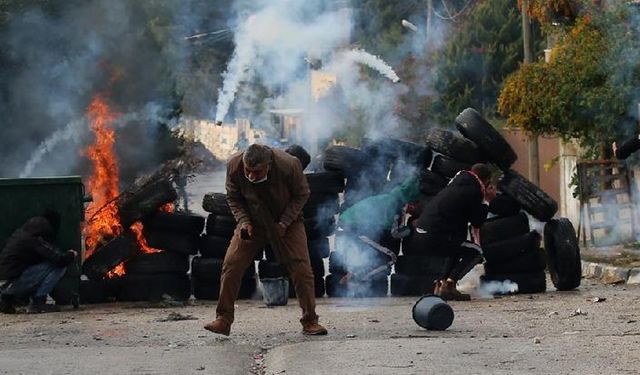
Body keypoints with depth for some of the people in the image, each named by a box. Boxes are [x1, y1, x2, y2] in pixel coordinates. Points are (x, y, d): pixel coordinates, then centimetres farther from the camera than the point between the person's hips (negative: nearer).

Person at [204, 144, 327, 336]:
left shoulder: (289, 165, -30)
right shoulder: (234, 166, -23)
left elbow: (301, 195, -11)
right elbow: (233, 198, -4)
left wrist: (284, 223, -19)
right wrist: (243, 222, -19)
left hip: (287, 222, -1)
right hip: (252, 222, 2)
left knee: (301, 268, -10)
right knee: (231, 265, -12)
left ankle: (310, 322, 5)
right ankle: (223, 320, -1)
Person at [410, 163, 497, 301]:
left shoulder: (456, 184, 21)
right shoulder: (473, 191, -6)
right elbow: (477, 222, 0)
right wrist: (486, 200, 10)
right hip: (434, 238, -9)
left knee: (459, 248, 31)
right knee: (476, 252, 3)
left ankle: (441, 284, 23)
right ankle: (448, 285, -8)